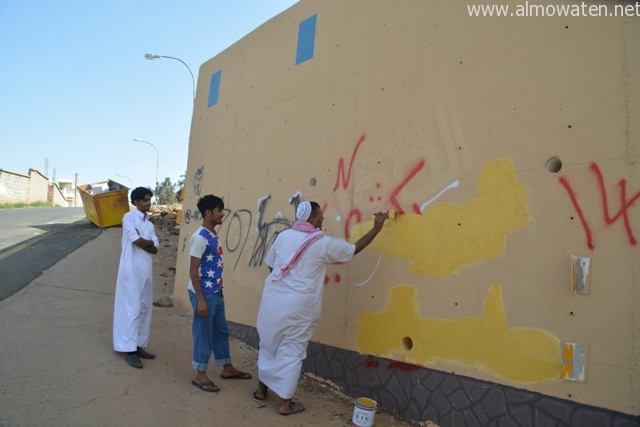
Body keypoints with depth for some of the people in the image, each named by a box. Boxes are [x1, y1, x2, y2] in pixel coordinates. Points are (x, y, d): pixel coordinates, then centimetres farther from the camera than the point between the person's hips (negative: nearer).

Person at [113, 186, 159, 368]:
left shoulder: (150, 224, 15)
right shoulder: (129, 217, -5)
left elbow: (155, 249, 4)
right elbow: (137, 241, -17)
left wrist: (142, 242, -11)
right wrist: (150, 242, -1)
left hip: (146, 271, 7)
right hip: (132, 270, -7)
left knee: (144, 309, 10)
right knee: (132, 309, -6)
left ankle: (138, 345, 19)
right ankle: (130, 350, 0)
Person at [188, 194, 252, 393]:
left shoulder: (213, 235, 9)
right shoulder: (200, 237, -18)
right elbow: (193, 271, -19)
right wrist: (200, 299, -21)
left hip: (216, 293, 9)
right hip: (204, 294, -9)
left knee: (221, 331, 17)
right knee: (203, 334, 3)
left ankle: (227, 368, 31)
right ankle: (200, 375, 17)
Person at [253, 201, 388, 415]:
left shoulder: (284, 236, 2)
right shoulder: (324, 244, -8)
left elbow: (270, 264, 12)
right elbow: (355, 248, 4)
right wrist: (376, 228, 13)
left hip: (273, 301, 5)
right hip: (299, 308, -4)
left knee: (268, 345, 20)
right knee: (292, 353, 7)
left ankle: (261, 389, 35)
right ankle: (286, 403, 16)